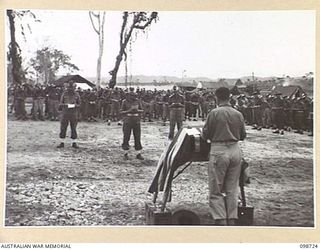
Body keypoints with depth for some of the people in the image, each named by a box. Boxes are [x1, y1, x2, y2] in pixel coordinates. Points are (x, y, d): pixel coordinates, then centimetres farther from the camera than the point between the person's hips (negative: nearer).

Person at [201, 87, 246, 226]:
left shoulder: (214, 113, -8)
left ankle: (221, 221, -3)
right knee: (232, 190, 13)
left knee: (215, 191, 4)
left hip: (219, 152, -4)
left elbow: (205, 135, -2)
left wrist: (214, 135, 20)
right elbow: (243, 136, 14)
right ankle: (231, 221, 16)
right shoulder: (238, 114, 4)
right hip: (235, 151, 5)